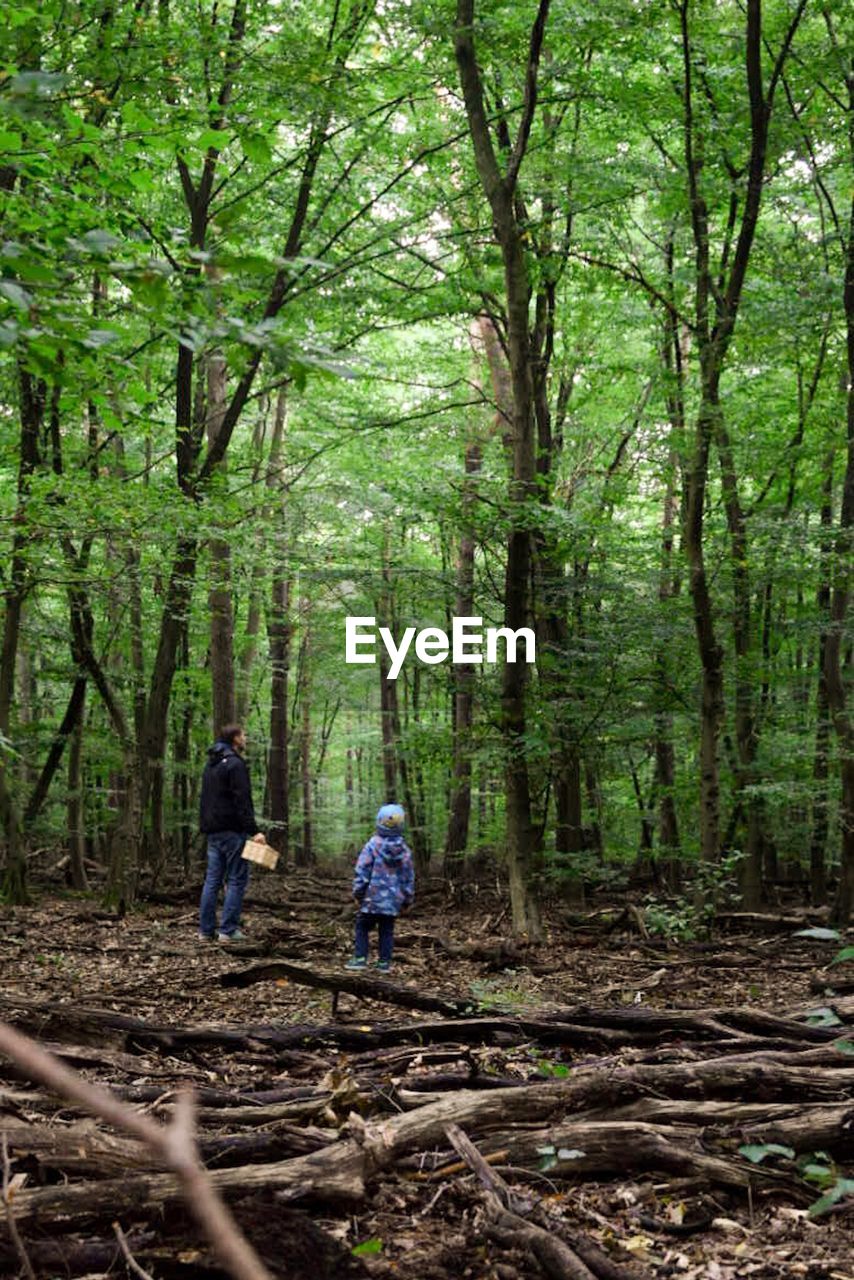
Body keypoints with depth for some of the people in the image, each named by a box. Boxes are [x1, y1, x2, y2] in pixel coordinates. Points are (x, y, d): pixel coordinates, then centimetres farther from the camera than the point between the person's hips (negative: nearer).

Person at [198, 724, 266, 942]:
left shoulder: (210, 764, 17)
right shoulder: (235, 764, -12)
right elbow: (242, 801, -19)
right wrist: (254, 830, -21)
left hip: (212, 831, 9)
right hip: (232, 831, -9)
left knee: (212, 879, 9)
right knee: (237, 879, -3)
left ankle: (206, 930, 9)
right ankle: (228, 930, -6)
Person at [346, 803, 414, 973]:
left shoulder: (373, 845, -12)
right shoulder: (404, 850, 2)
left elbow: (362, 871, -11)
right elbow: (409, 877, 8)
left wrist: (358, 893, -1)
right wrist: (407, 900, 18)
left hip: (373, 897, -4)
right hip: (393, 900, 4)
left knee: (362, 927, 8)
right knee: (387, 930, 11)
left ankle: (360, 958, 3)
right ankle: (384, 962, 11)